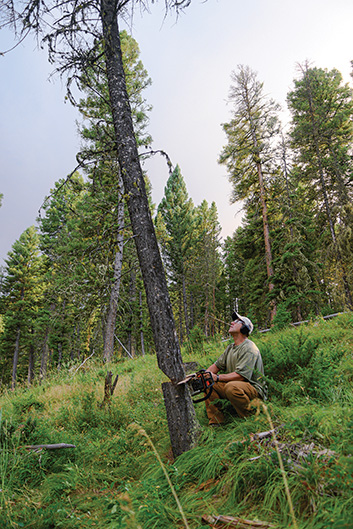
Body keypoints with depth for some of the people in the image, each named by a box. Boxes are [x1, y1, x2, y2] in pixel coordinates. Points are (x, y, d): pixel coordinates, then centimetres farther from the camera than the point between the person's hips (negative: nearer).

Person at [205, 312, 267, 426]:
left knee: (231, 386, -37)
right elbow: (217, 365, 14)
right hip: (234, 385, 9)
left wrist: (217, 377, -24)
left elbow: (241, 375, -25)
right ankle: (215, 422, -2)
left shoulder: (249, 348, -17)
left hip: (254, 389, -9)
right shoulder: (231, 347, 13)